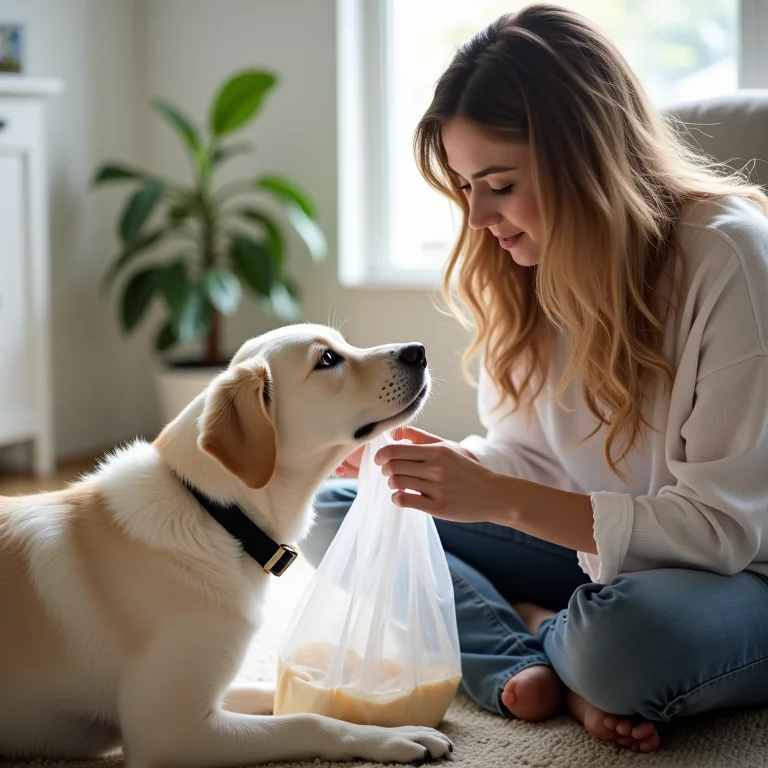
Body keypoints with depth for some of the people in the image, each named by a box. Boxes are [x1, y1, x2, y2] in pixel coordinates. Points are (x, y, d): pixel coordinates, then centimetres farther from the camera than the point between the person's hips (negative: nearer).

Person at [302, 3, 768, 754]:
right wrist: (449, 463, -16)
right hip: (594, 552, 6)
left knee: (622, 636, -41)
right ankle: (539, 666, -19)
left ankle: (528, 636, -5)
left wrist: (504, 499, -29)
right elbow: (527, 452, 6)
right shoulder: (525, 264, -2)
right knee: (334, 510, -3)